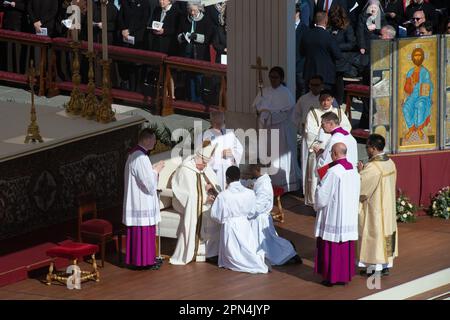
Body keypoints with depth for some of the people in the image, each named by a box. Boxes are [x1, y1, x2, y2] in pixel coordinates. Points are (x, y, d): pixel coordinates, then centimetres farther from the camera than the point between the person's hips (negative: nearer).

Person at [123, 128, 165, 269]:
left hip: (135, 202, 10)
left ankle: (134, 258, 21)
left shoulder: (133, 154, 10)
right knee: (144, 231, -1)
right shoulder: (141, 158, -22)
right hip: (142, 203, -10)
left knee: (136, 231, 15)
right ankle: (143, 259, 5)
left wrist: (152, 169, 11)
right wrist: (156, 171, -7)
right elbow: (149, 183, -23)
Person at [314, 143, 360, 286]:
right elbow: (356, 193, 10)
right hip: (349, 216, 7)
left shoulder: (333, 172, -20)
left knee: (331, 247, 3)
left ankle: (331, 276, 8)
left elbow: (322, 195, -16)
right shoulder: (353, 170, 2)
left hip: (333, 215, -7)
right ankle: (345, 275, 18)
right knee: (346, 246, 13)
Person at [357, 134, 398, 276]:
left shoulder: (372, 167, -25)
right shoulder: (390, 163, 2)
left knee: (374, 234, 2)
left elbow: (359, 185, -20)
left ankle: (375, 268, 8)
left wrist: (360, 171, -4)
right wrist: (364, 170, 7)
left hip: (374, 207, -8)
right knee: (386, 232, 15)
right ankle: (386, 265, 23)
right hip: (388, 207, 8)